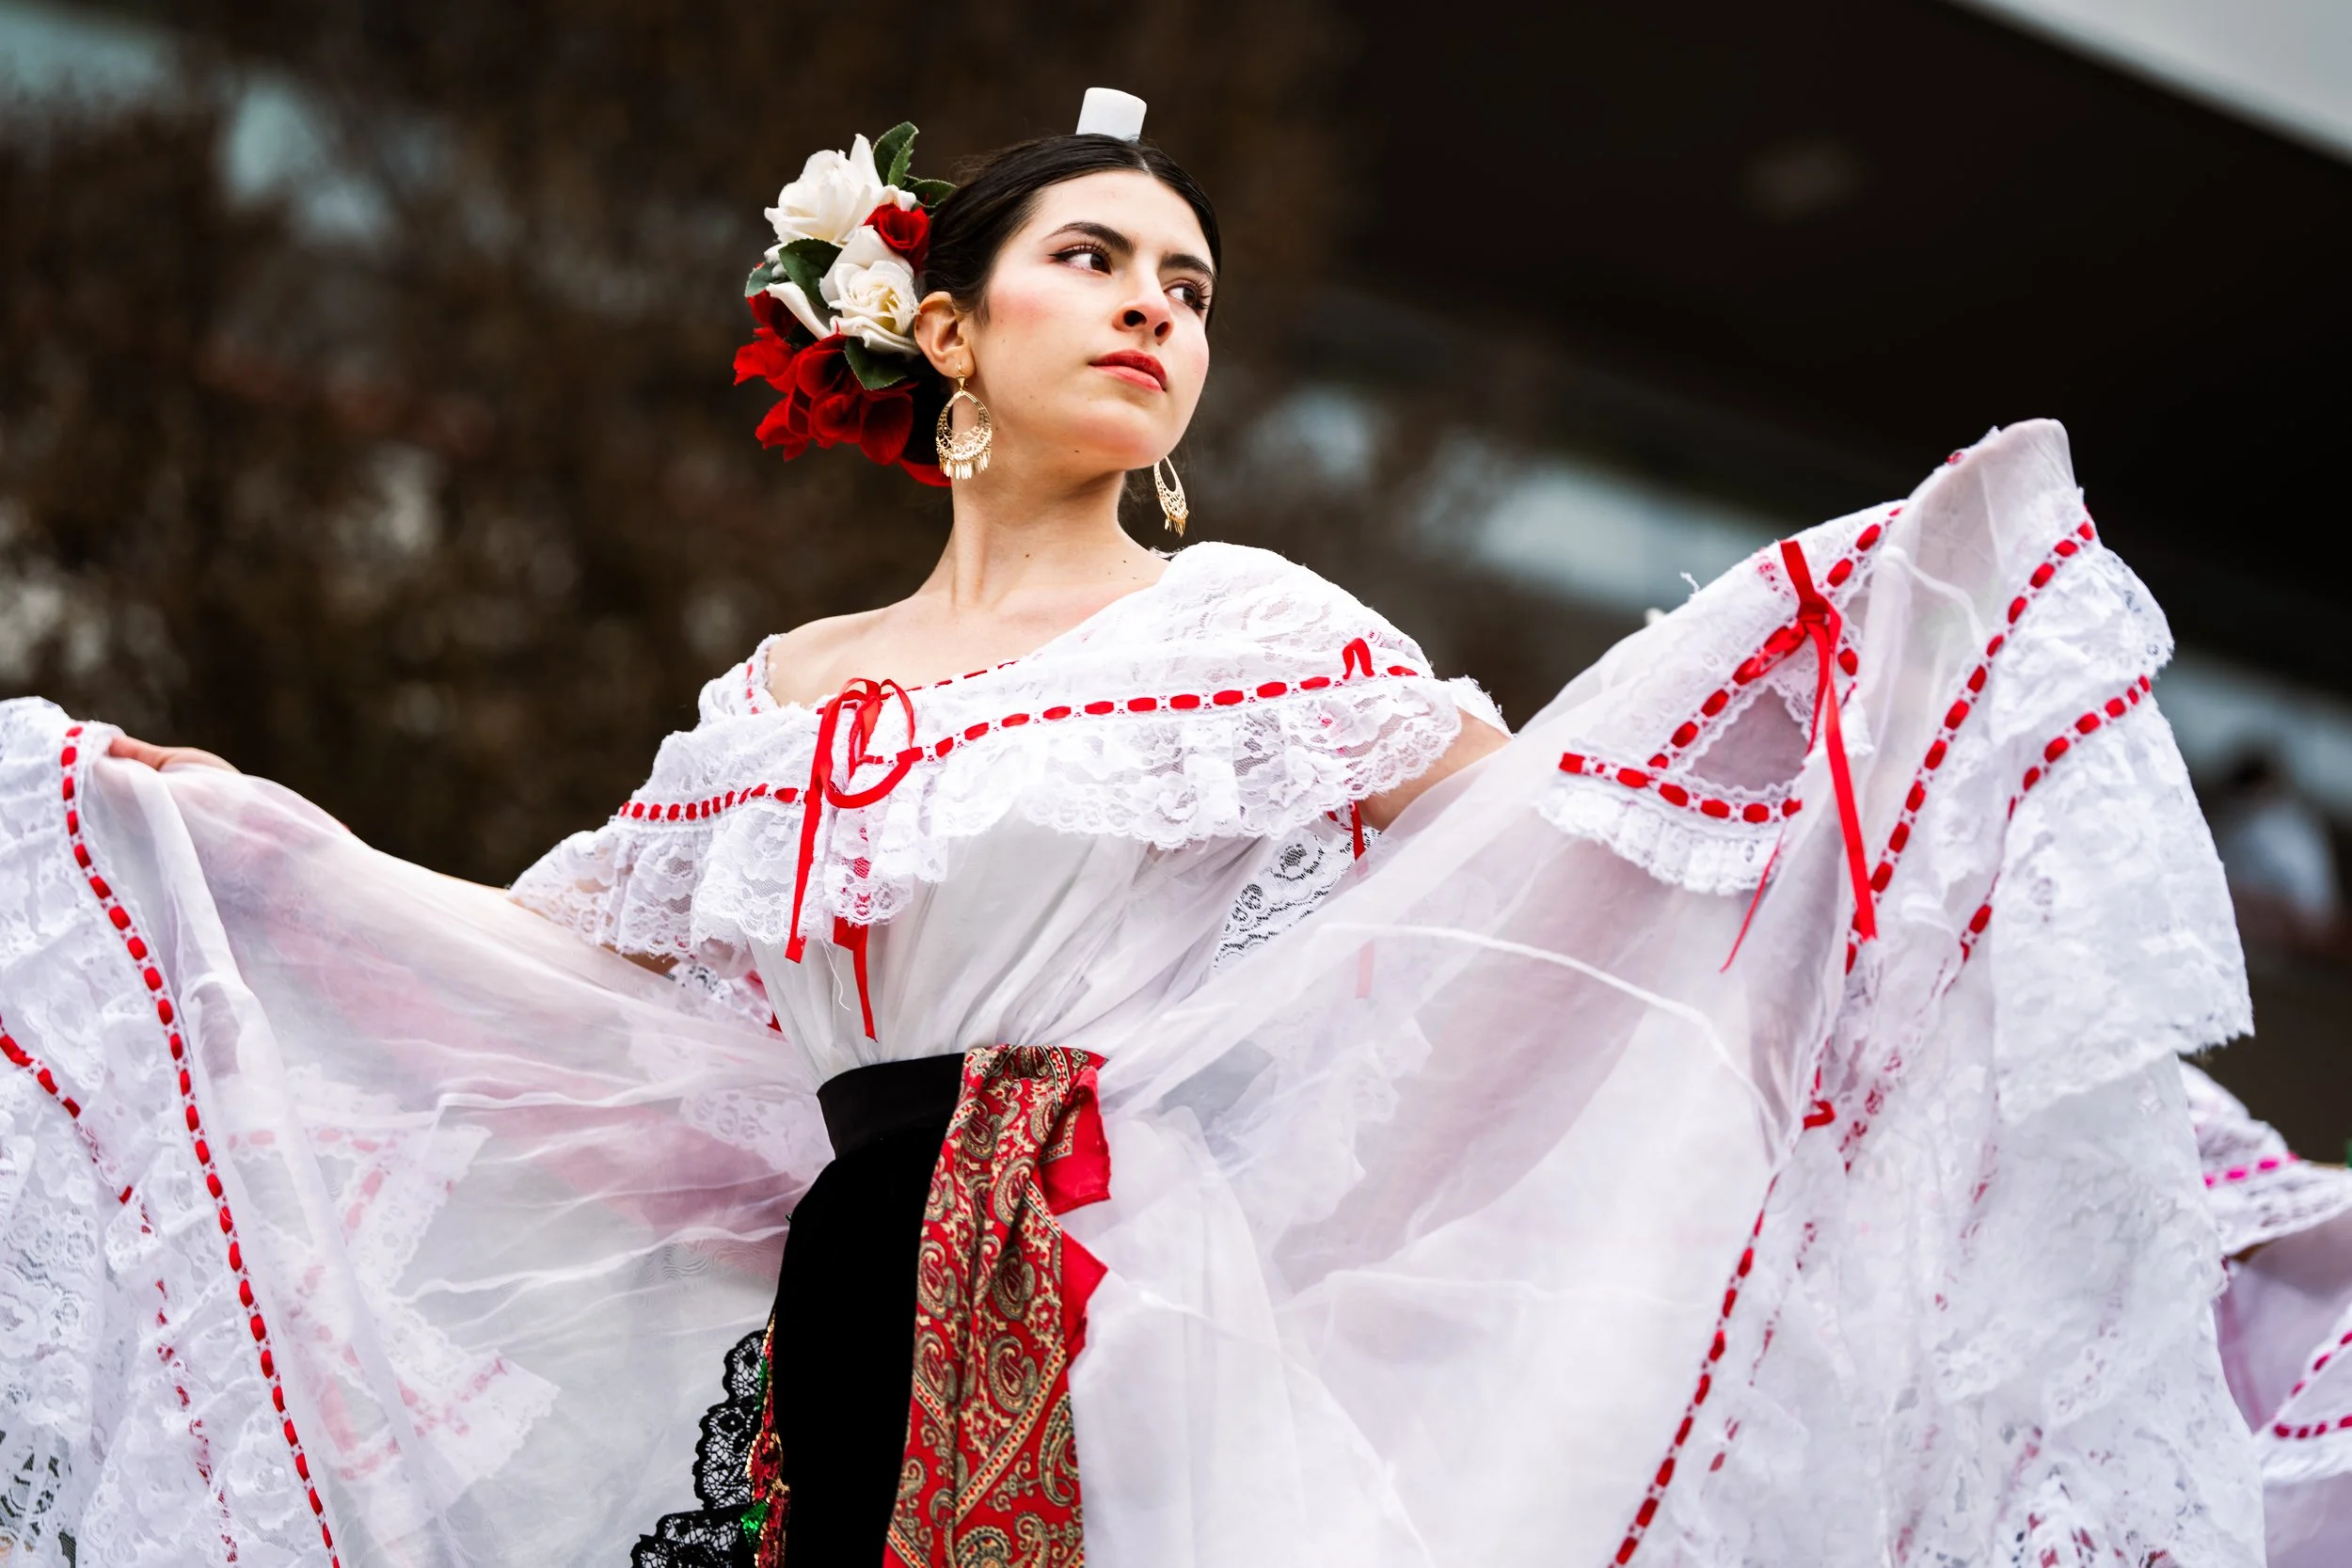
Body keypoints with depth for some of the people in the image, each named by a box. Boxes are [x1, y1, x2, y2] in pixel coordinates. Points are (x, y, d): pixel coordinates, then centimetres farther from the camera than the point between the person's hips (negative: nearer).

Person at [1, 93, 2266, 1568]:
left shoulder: (1238, 627, 6)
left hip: (1135, 1332, -3)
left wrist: (1880, 580, -11)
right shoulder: (791, 694, 14)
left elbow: (1535, 809, -2)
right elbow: (534, 950, 23)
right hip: (842, 1333, 3)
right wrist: (199, 815, 24)